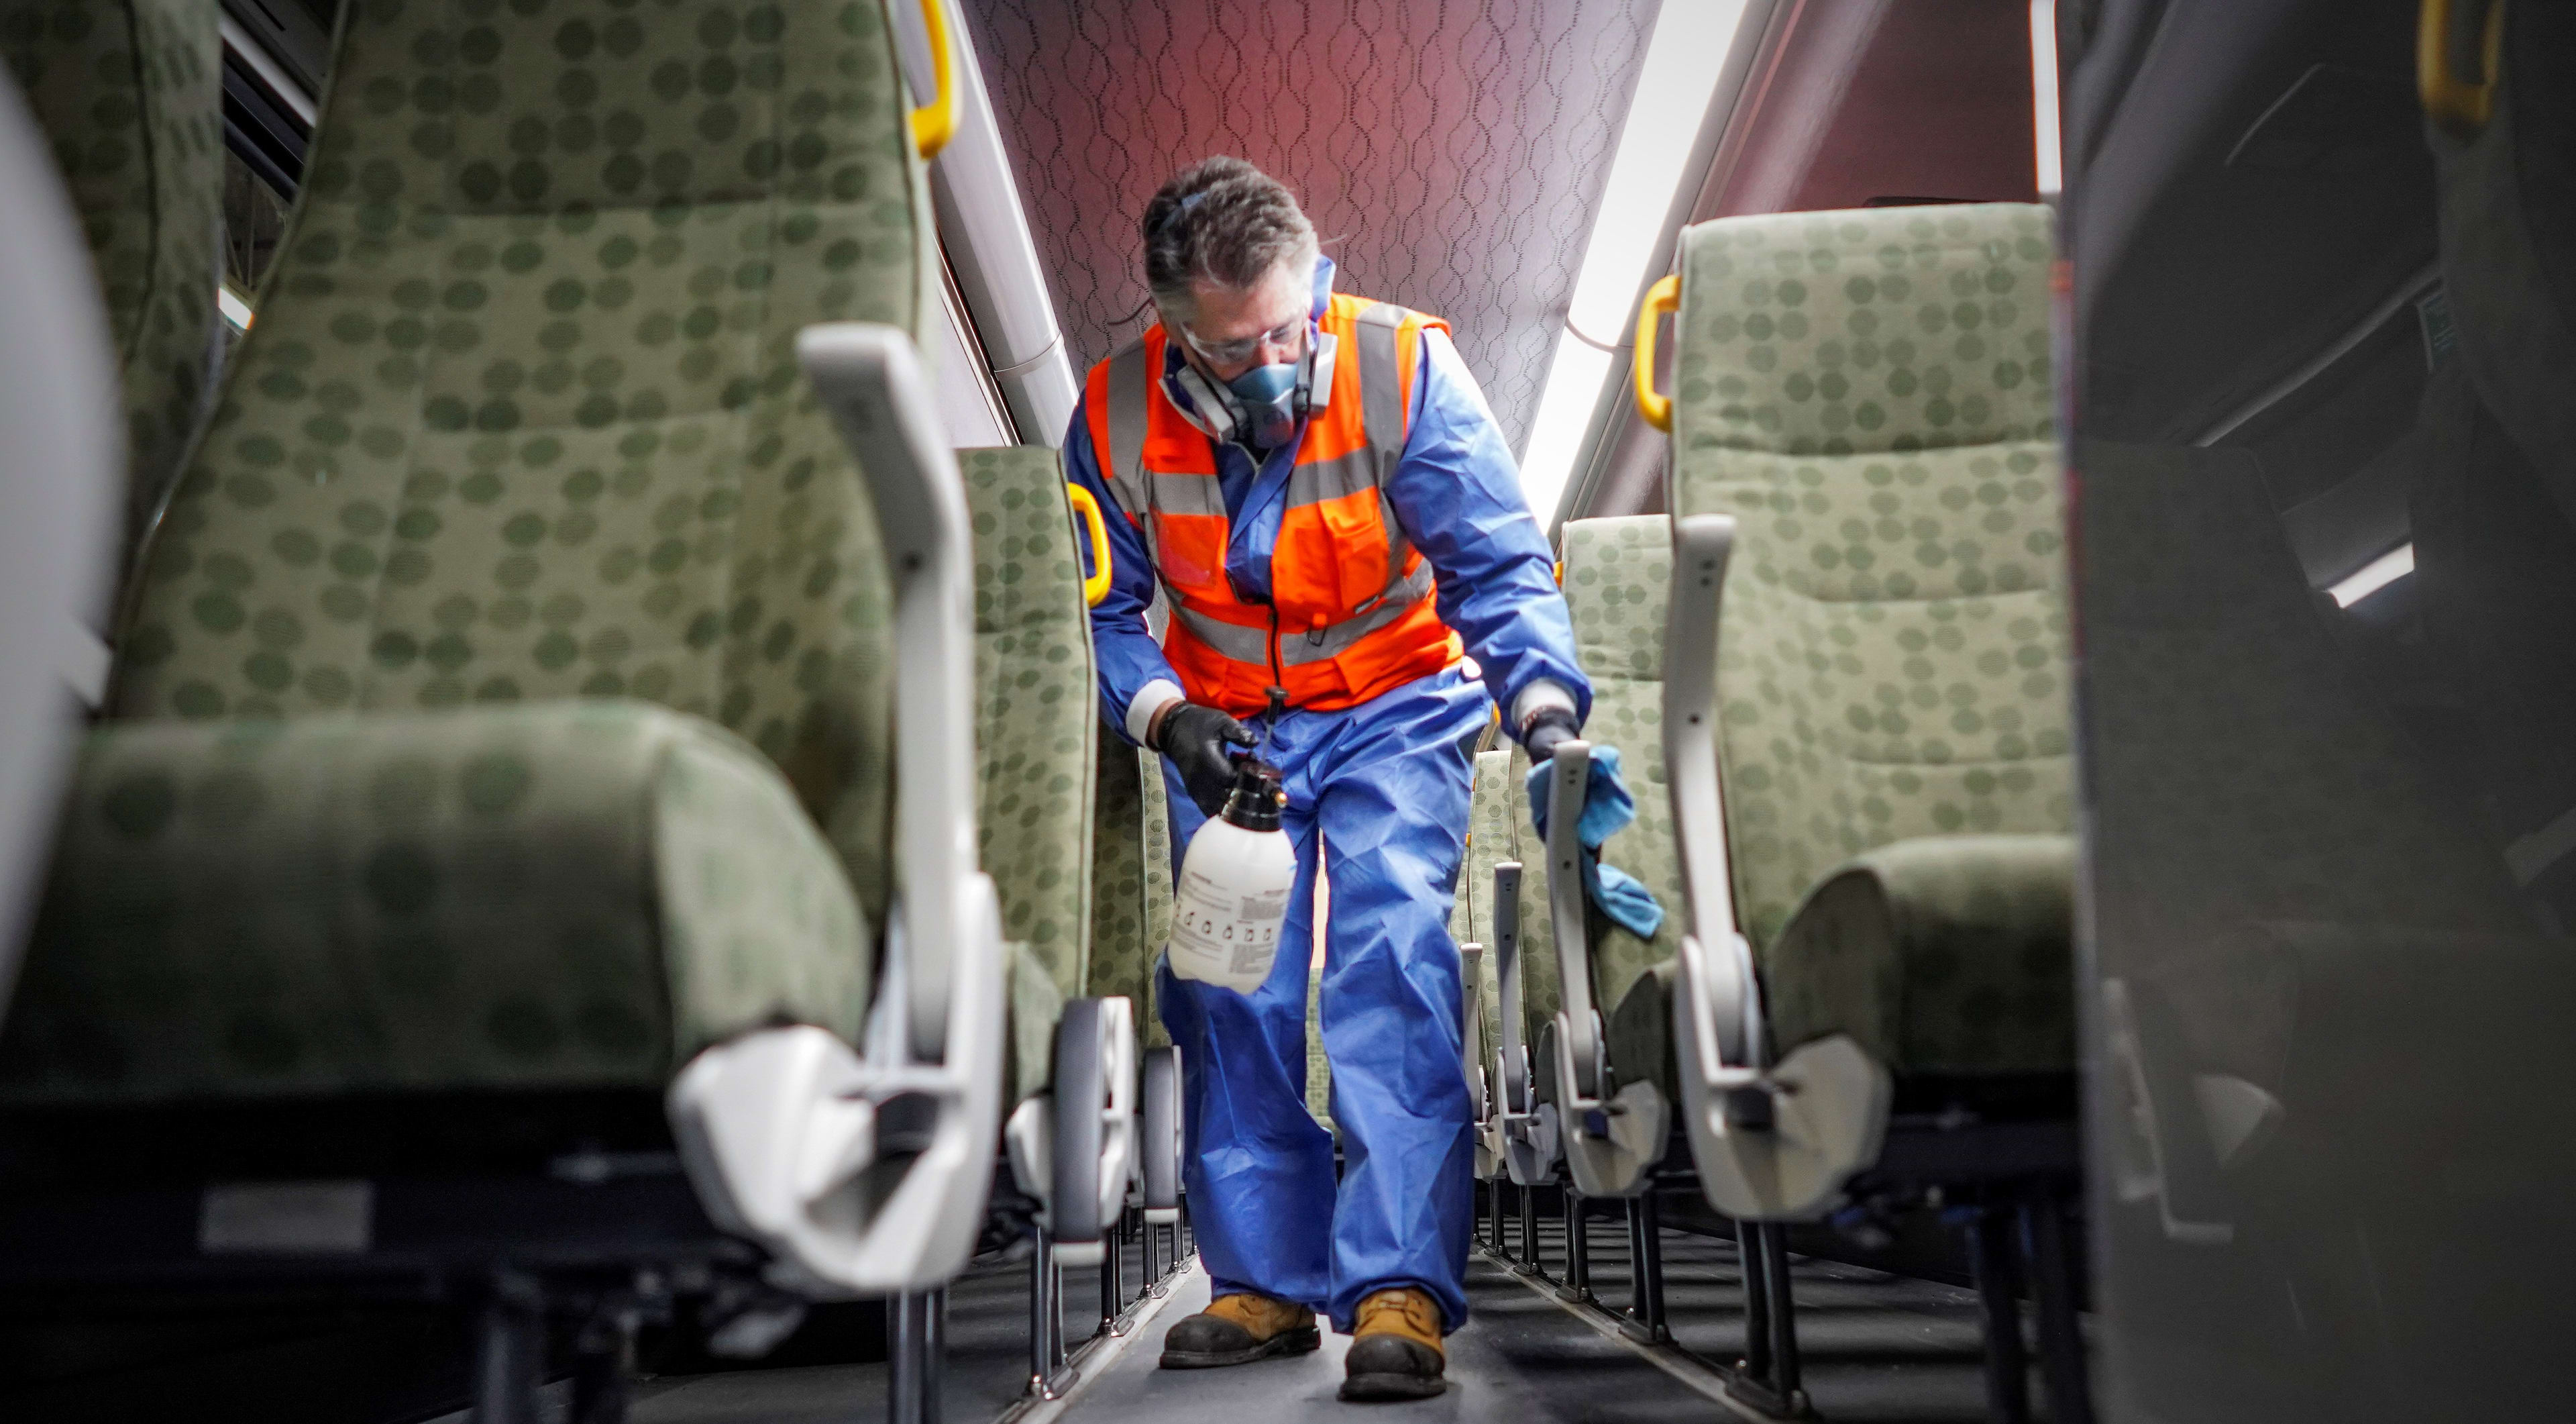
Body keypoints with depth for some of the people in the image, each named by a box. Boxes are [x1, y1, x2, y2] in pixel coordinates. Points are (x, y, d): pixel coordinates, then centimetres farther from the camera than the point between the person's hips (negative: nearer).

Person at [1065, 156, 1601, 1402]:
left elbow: (1500, 565, -20)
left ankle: (1403, 1288, -16)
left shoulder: (1404, 368, -21)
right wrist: (1169, 719, -20)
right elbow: (1102, 610, -3)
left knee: (1394, 955, -19)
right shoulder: (1118, 412, -14)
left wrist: (1546, 704, -36)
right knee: (1231, 991, -1)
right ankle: (1267, 1278, 13)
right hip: (1223, 725, 3)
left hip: (1396, 708, -2)